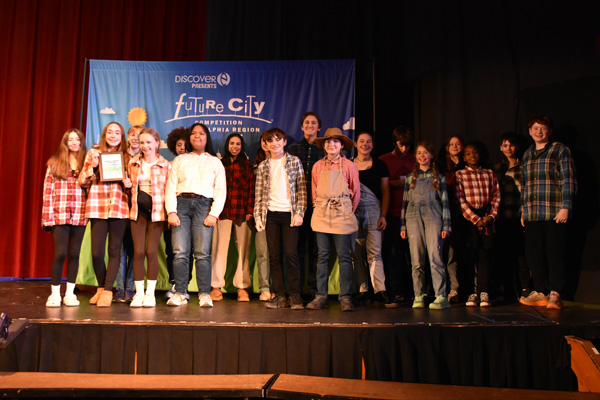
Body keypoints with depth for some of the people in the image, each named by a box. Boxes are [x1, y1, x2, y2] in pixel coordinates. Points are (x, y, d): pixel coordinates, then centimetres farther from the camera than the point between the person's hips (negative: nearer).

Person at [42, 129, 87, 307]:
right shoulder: (54, 162, 7)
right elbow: (48, 190, 0)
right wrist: (48, 216, -6)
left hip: (80, 216, 2)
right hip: (60, 215, -2)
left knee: (74, 254, 5)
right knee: (60, 253, -6)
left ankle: (70, 293, 15)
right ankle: (55, 294, 7)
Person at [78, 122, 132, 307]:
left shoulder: (126, 157, 13)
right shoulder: (93, 153, 11)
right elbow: (82, 181, 8)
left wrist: (128, 184, -4)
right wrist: (93, 166, -7)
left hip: (119, 208, 0)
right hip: (97, 207, 0)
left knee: (114, 250, 0)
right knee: (96, 252, -2)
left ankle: (107, 290, 9)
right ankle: (101, 287, 19)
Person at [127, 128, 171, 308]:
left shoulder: (165, 165, 1)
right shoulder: (133, 163, 10)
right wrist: (127, 185, 0)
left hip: (156, 211, -2)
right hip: (138, 210, 2)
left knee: (151, 251, -4)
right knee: (138, 251, -2)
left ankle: (150, 293, 8)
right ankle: (139, 293, 7)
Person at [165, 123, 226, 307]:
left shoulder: (215, 162, 18)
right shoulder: (179, 160, 20)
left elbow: (220, 190, 8)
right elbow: (170, 187, 10)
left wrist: (214, 214, -5)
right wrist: (171, 211, -4)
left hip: (204, 204, -1)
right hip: (182, 203, 1)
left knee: (202, 252, -8)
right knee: (180, 252, -7)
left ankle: (205, 294, -5)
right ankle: (179, 293, -3)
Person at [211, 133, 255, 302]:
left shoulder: (247, 165, 12)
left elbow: (251, 189, 6)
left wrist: (250, 210, -4)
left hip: (242, 213, 0)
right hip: (223, 212, 0)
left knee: (243, 249, 1)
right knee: (219, 248, -3)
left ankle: (242, 287, 7)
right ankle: (216, 287, 3)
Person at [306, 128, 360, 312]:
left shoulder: (349, 166, 2)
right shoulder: (318, 166, 9)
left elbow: (356, 192, 7)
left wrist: (349, 212, 6)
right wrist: (319, 207, 9)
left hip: (342, 215, -2)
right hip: (321, 215, 2)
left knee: (344, 257, -1)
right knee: (323, 256, 4)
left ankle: (345, 297, 5)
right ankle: (321, 296, 9)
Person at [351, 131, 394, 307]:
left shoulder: (379, 165, 9)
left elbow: (385, 191, 7)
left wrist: (383, 215, -3)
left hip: (373, 210, -2)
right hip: (353, 211, 2)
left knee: (374, 251, -9)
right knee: (357, 253, 1)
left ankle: (380, 291, -8)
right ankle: (363, 291, 6)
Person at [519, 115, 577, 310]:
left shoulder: (560, 150, 2)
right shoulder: (527, 154, 19)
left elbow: (569, 181, -3)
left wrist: (565, 207, -11)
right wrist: (523, 210, 18)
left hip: (554, 213, -5)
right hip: (532, 214, 5)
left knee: (555, 253, -2)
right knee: (534, 254, 4)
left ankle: (555, 294, 5)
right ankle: (540, 292, 13)